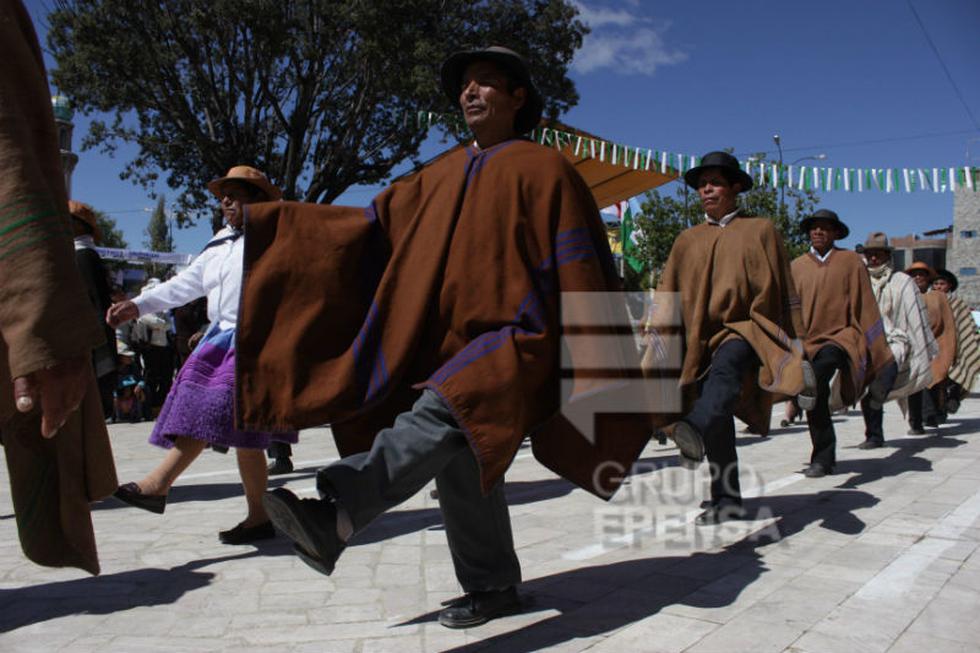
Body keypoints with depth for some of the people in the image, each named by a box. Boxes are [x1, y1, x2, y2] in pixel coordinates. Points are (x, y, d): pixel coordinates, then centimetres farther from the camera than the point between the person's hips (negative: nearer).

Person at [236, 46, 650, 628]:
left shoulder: (542, 168, 1)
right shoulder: (442, 176, 17)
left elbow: (578, 267, -3)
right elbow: (376, 224, 18)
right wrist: (272, 220, 13)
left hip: (511, 336, -6)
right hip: (450, 344, 7)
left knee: (441, 415, -31)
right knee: (461, 463, 7)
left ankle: (334, 519, -43)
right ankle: (493, 588, 20)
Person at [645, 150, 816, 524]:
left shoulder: (760, 230, 10)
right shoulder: (688, 240, 16)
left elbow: (782, 289, 8)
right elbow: (668, 292, 11)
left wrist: (794, 345, 3)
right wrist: (656, 334, -4)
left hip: (745, 328, -3)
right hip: (702, 337, 4)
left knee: (725, 368, -38)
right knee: (718, 424, 0)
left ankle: (695, 429, -63)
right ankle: (727, 501, 9)